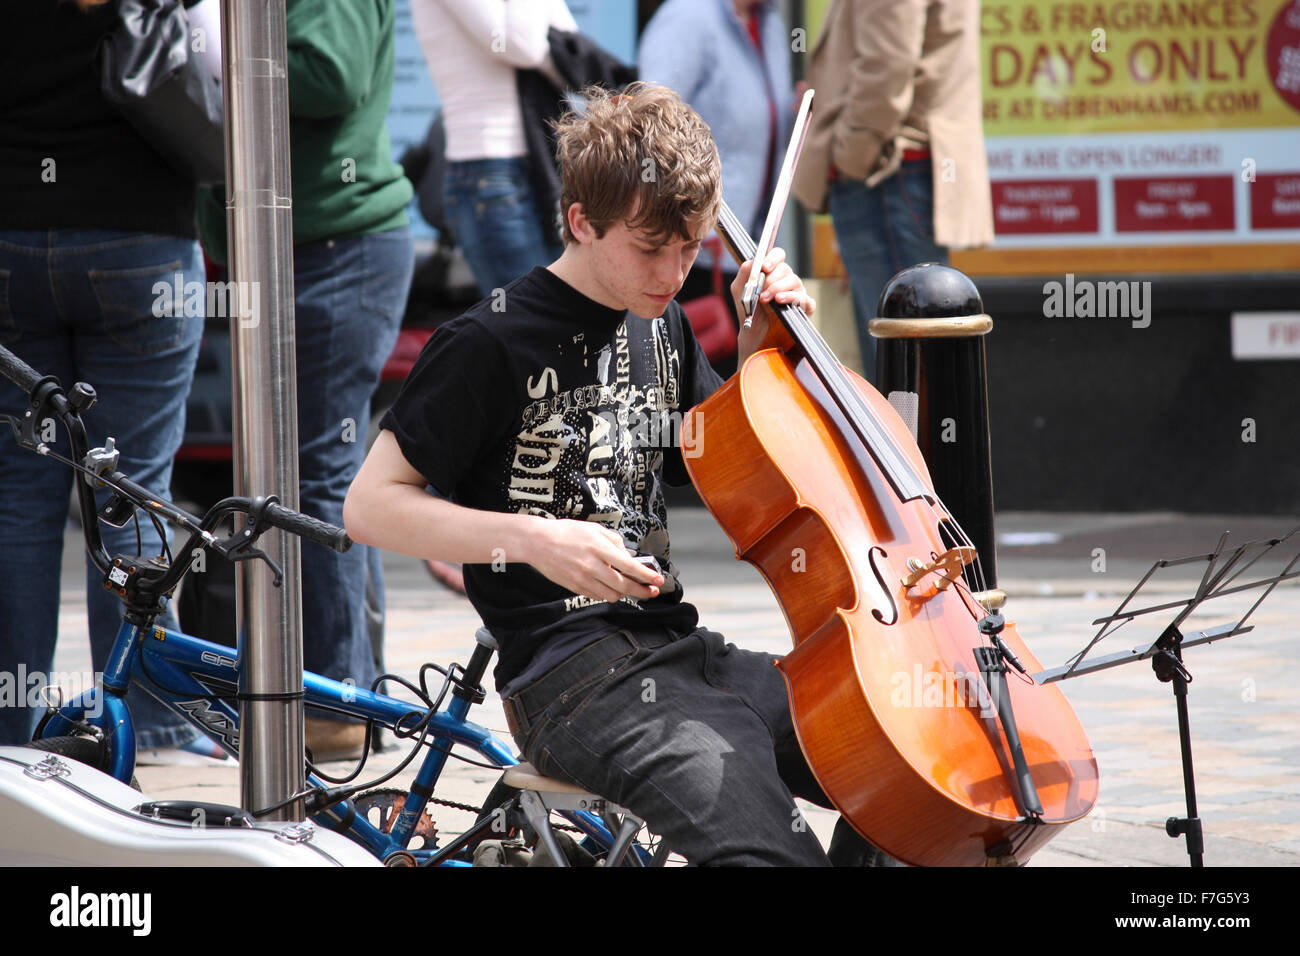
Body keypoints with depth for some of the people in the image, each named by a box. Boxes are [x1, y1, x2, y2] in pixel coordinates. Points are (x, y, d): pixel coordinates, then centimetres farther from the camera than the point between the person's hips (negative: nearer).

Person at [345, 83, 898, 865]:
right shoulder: (492, 345, -8)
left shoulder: (662, 329, 14)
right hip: (573, 679, -7)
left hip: (680, 649, 7)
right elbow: (372, 505, -9)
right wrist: (533, 540, -21)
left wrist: (760, 347, 10)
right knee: (770, 848, -30)